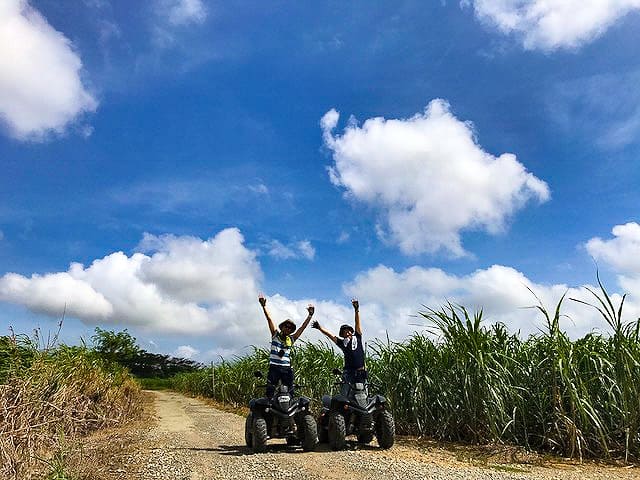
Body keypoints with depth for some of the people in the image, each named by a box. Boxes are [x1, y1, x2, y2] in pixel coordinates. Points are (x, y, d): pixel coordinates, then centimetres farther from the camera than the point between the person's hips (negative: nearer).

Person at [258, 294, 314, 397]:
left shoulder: (291, 339, 13)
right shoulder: (275, 334, 8)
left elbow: (303, 327, 12)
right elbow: (269, 319, 0)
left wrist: (310, 315, 8)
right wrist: (264, 306, -8)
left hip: (287, 368, 3)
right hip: (274, 367, -3)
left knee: (290, 392, 2)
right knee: (270, 392, -5)